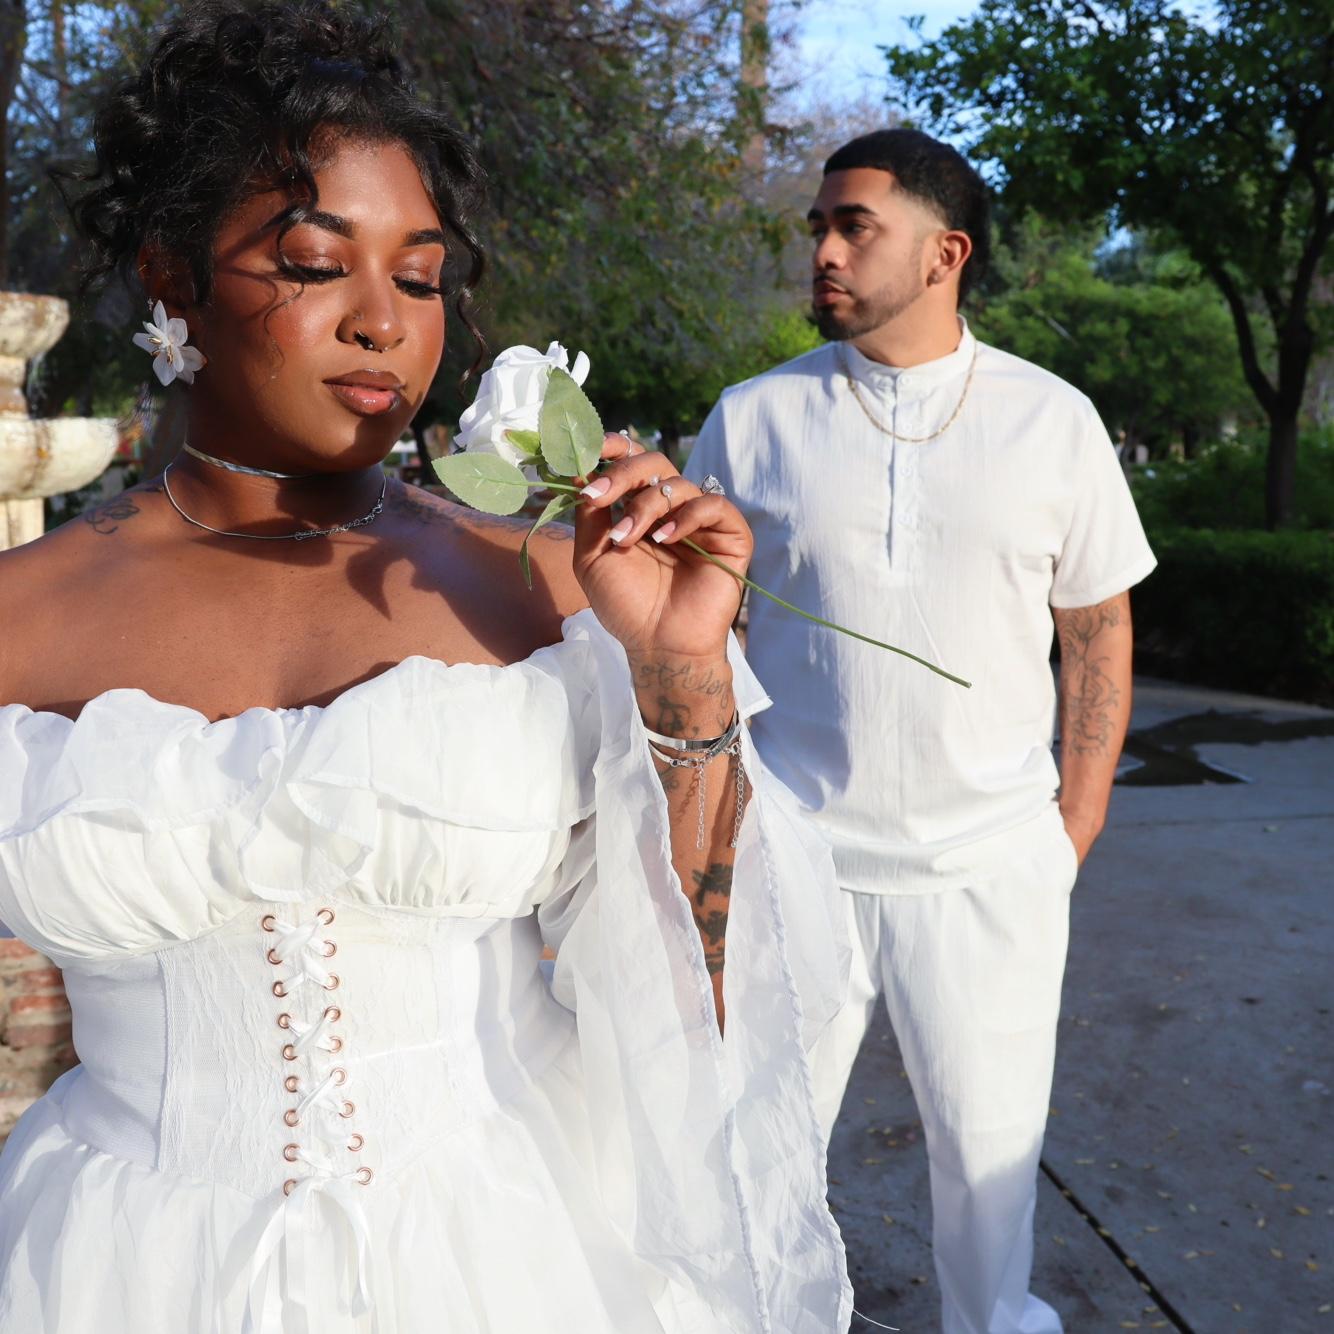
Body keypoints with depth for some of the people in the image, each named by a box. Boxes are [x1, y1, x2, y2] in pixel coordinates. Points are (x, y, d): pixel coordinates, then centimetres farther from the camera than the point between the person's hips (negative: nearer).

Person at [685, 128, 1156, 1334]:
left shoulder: (1053, 420, 2)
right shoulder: (753, 420, 0)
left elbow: (1100, 625, 8)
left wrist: (1077, 828, 5)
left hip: (992, 868, 1)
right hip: (792, 860, 0)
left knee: (993, 1143, 14)